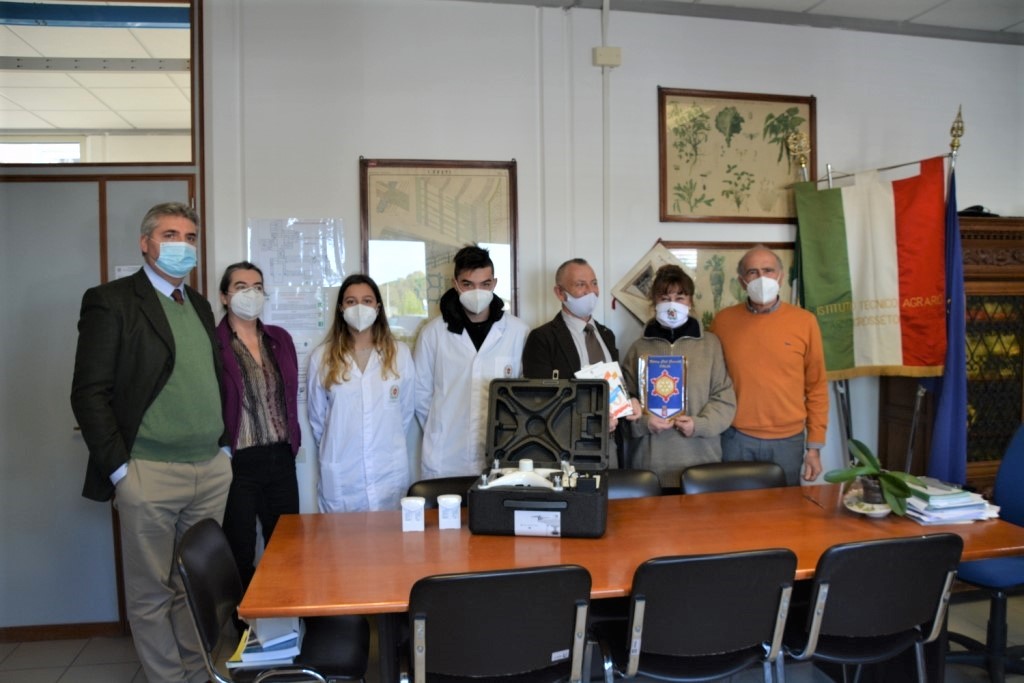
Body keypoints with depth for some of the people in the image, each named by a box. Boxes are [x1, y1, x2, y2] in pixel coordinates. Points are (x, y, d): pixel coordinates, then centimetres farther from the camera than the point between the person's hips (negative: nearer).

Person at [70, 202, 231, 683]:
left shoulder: (199, 305, 14)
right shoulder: (110, 301, -5)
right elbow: (89, 392, -9)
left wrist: (223, 445, 11)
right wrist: (119, 468, -12)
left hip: (211, 471, 6)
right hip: (149, 474, -5)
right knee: (151, 595, 8)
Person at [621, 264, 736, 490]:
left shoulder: (710, 343, 4)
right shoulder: (640, 348, 6)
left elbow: (724, 398, 3)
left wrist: (700, 424, -12)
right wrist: (643, 421, -11)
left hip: (701, 458, 0)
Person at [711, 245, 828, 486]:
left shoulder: (804, 321, -1)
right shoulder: (723, 321, 0)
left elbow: (816, 387, 3)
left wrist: (814, 446, 2)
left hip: (788, 441, 0)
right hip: (736, 439, 0)